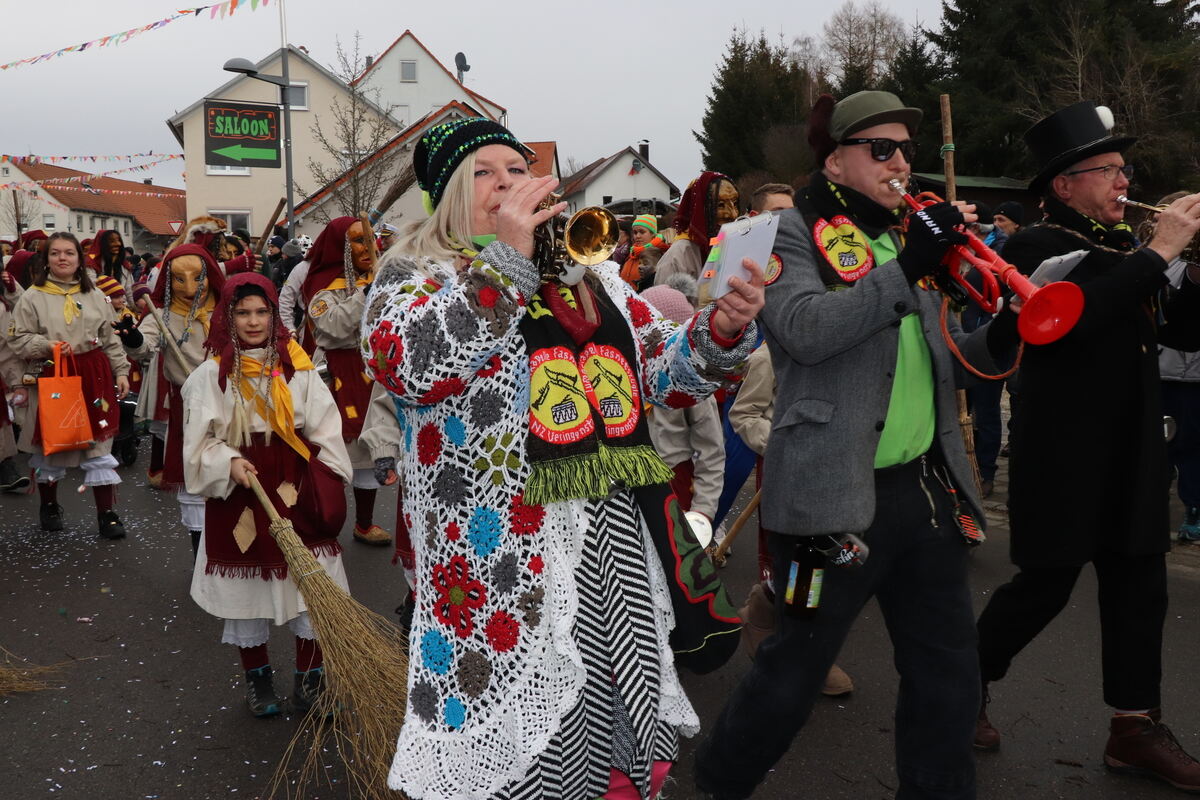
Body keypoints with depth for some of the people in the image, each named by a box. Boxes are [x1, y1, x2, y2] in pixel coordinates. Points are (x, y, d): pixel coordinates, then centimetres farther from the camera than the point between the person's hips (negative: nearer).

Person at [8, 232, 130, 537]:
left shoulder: (95, 296, 8)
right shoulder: (32, 297, -1)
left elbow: (111, 339, 12)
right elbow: (17, 339, -3)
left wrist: (121, 371, 7)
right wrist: (47, 346, -19)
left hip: (94, 377, 2)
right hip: (51, 378, -2)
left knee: (100, 443, 2)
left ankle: (107, 513, 8)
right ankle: (49, 504, 32)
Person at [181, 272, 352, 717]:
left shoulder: (298, 367, 1)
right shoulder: (212, 374, -2)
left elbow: (325, 431, 2)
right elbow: (200, 442, -1)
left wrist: (328, 489, -5)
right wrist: (229, 463, -19)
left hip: (295, 493, 1)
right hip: (239, 494, -1)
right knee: (245, 587, 10)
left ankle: (310, 682, 18)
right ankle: (257, 678, 29)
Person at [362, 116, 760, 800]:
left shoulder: (592, 278, 16)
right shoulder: (417, 274, 1)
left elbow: (665, 372, 18)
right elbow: (407, 365, -21)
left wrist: (722, 331, -2)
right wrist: (505, 255, -18)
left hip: (625, 552, 6)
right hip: (506, 561, -5)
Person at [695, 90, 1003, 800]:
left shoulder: (906, 236, 17)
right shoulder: (794, 232, -4)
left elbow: (935, 353, 20)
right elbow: (804, 330, -22)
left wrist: (995, 339, 2)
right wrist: (908, 267, -23)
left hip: (929, 486, 7)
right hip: (835, 494, -7)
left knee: (949, 673, 14)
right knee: (794, 672, 5)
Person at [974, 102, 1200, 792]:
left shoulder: (1127, 248, 12)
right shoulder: (1038, 248, -10)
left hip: (1132, 452, 8)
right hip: (1065, 454, -7)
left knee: (1140, 586, 10)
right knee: (1045, 586, 0)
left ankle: (1137, 727, 21)